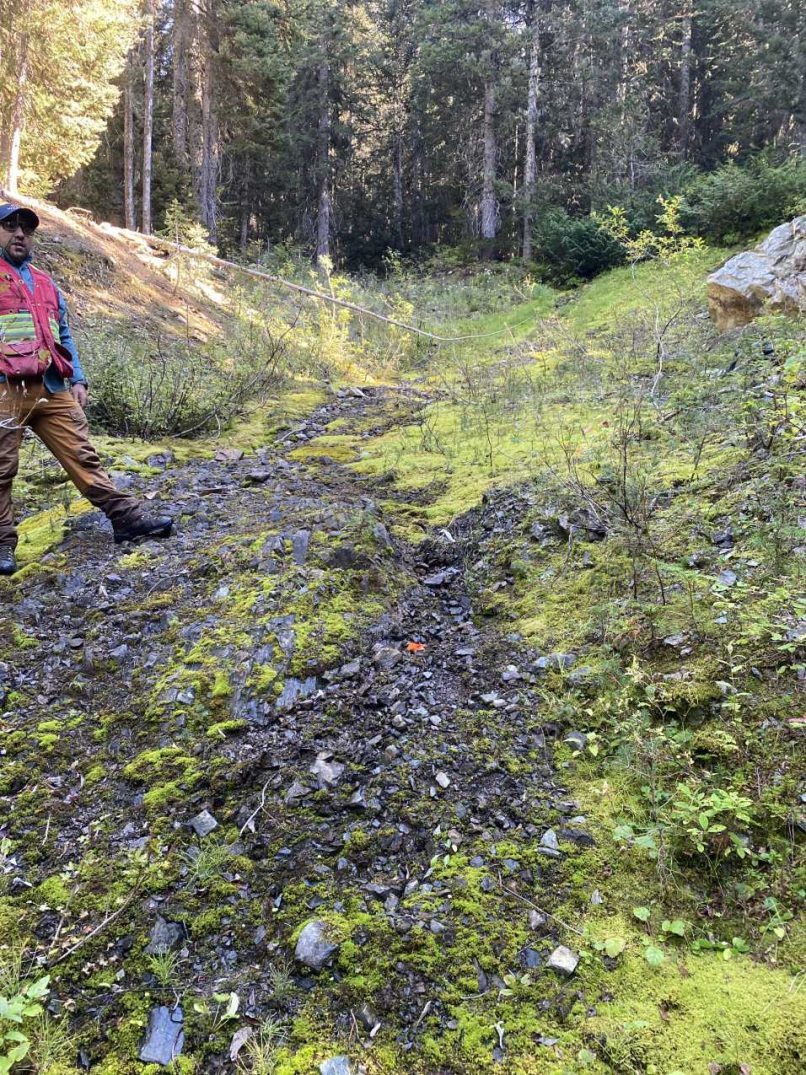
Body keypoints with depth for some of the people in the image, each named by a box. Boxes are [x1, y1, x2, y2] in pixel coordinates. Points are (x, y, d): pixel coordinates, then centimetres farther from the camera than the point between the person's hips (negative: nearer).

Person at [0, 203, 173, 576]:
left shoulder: (45, 283, 22)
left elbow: (63, 336, 22)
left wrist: (77, 379, 11)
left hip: (52, 389, 5)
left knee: (82, 455, 3)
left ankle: (127, 517, 3)